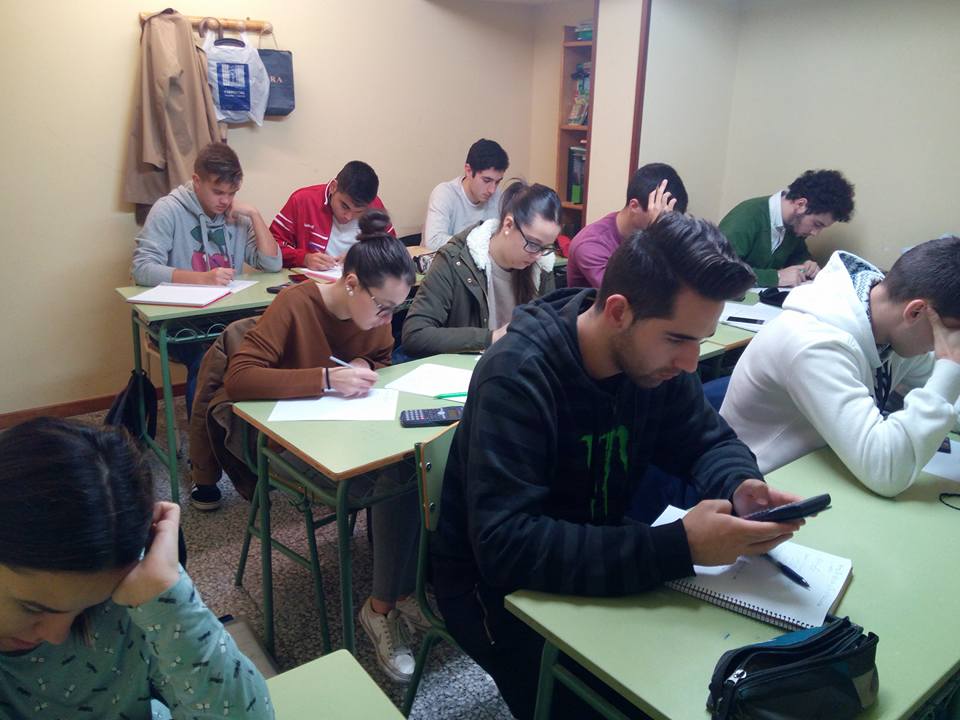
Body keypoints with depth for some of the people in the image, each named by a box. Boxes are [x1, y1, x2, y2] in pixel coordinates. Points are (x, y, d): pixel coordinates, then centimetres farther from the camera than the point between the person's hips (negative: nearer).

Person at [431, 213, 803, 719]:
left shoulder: (654, 356, -10)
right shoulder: (517, 376, -31)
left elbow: (709, 441, 3)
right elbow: (507, 547, -36)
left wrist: (740, 486, -21)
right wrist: (679, 547, -41)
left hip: (598, 556, 6)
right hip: (498, 582, -5)